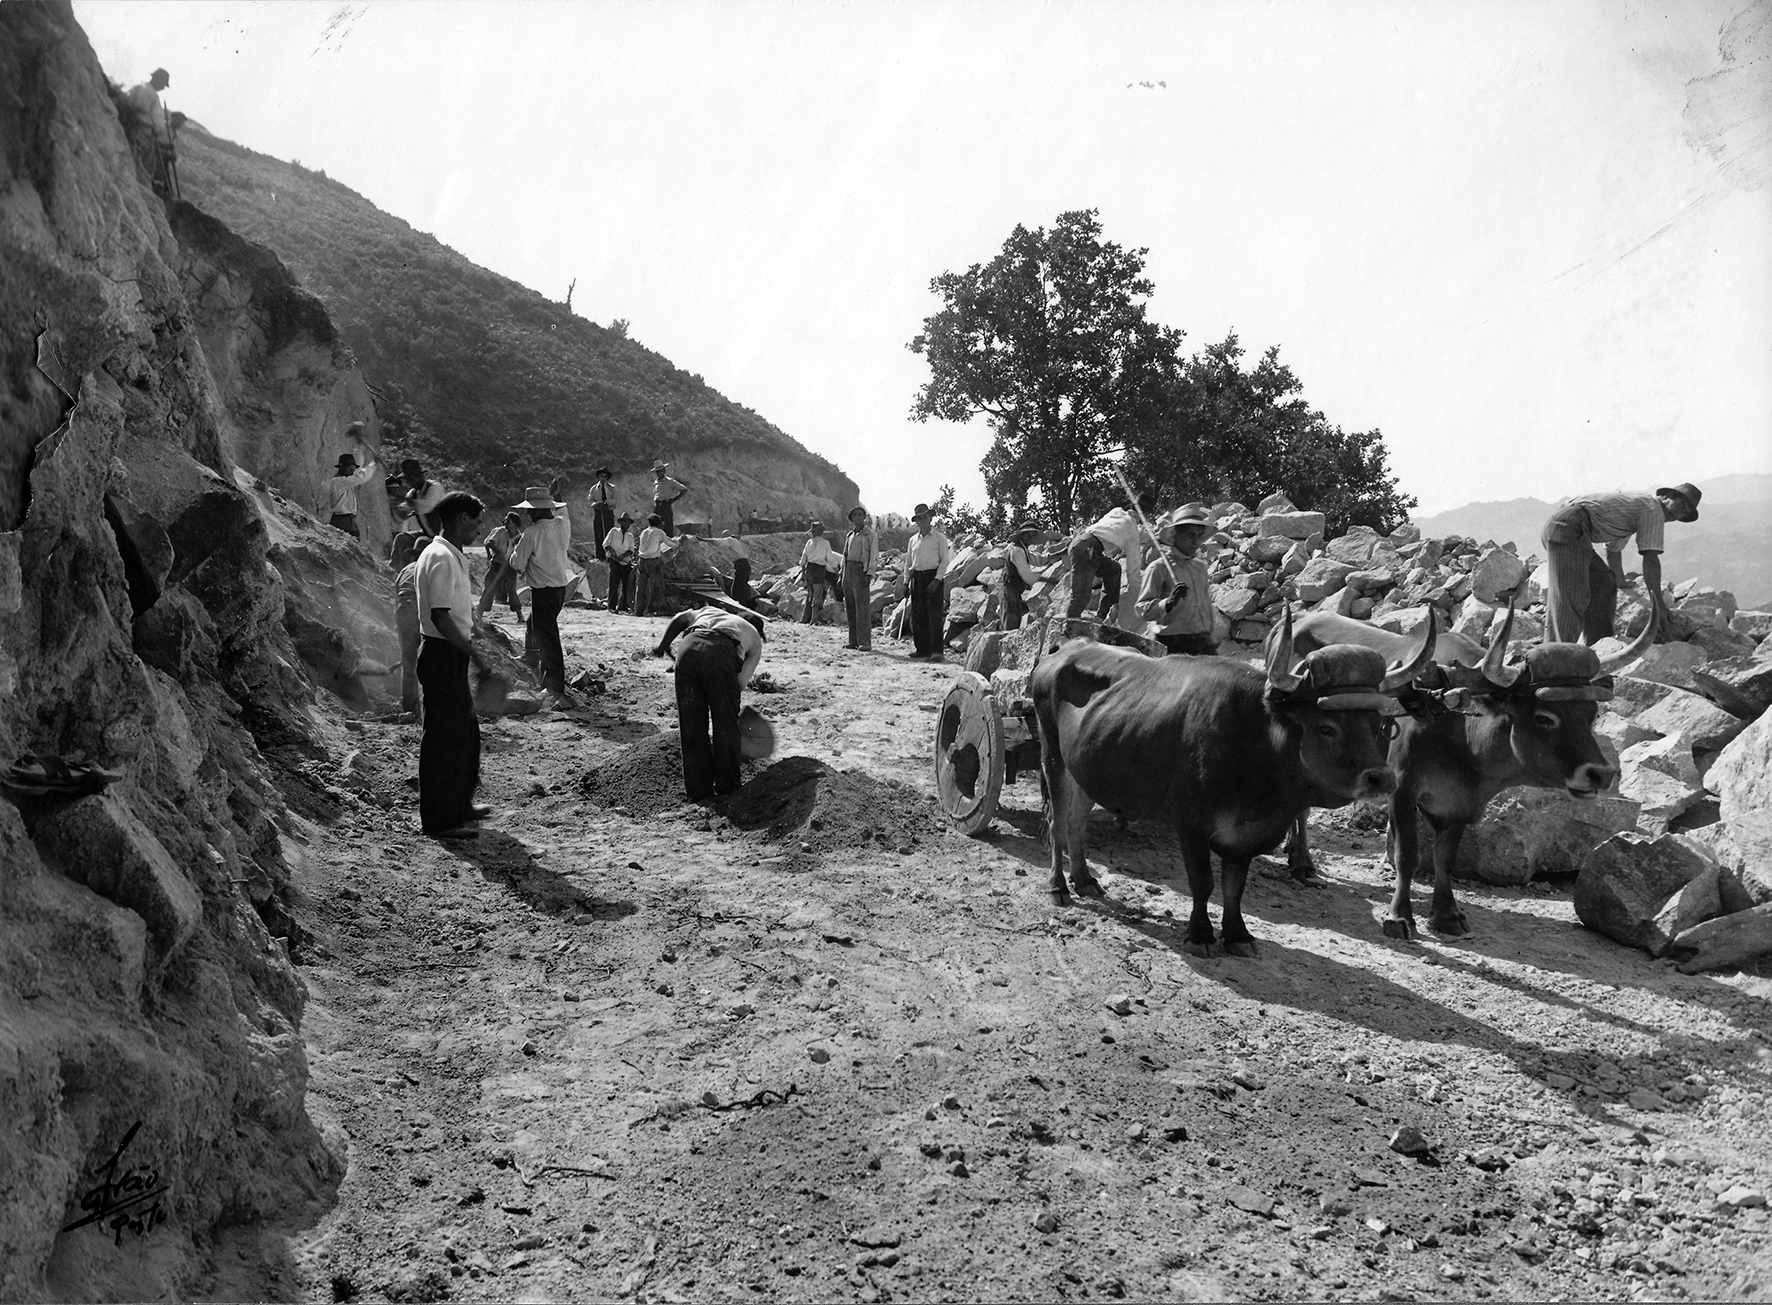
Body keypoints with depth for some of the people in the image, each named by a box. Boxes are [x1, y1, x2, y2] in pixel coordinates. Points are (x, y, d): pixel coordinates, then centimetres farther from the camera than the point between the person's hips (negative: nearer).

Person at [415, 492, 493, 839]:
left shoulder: (448, 556, 14)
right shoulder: (442, 559, -18)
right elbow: (440, 617, -23)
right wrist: (472, 652, -19)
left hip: (451, 656, 11)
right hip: (445, 656, -11)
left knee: (466, 730, 19)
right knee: (443, 736, -3)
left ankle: (460, 804, 32)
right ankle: (439, 819, 5)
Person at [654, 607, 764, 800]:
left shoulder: (710, 611, 42)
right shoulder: (754, 638, 33)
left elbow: (680, 619, 22)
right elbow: (741, 682, 22)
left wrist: (663, 645, 28)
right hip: (721, 654, -3)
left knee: (691, 725, 12)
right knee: (725, 724, 15)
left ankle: (698, 789, 16)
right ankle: (726, 784, 22)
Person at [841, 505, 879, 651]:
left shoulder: (870, 534, -1)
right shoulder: (850, 535, 19)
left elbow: (874, 557, -7)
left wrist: (869, 574, -17)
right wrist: (843, 575, 16)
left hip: (861, 570, -7)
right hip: (848, 570, 7)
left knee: (862, 607, -11)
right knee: (850, 607, 6)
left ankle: (865, 643, -13)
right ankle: (853, 641, 11)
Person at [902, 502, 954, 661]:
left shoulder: (939, 538, 1)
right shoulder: (913, 540, 16)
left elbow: (945, 560, -4)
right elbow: (908, 562, 19)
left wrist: (937, 579, -13)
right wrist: (906, 581, 10)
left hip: (934, 577, -5)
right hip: (917, 578, 5)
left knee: (935, 615, -10)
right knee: (917, 616, 4)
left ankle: (936, 651, -12)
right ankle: (922, 649, 10)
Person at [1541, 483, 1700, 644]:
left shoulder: (1636, 503, 29)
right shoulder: (1654, 510, -1)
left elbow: (1614, 548, 40)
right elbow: (1650, 558, -7)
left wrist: (1621, 580, 48)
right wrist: (1657, 601, -4)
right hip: (1570, 526, -11)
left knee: (1604, 583, 18)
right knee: (1572, 597, -18)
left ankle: (1599, 647, 17)